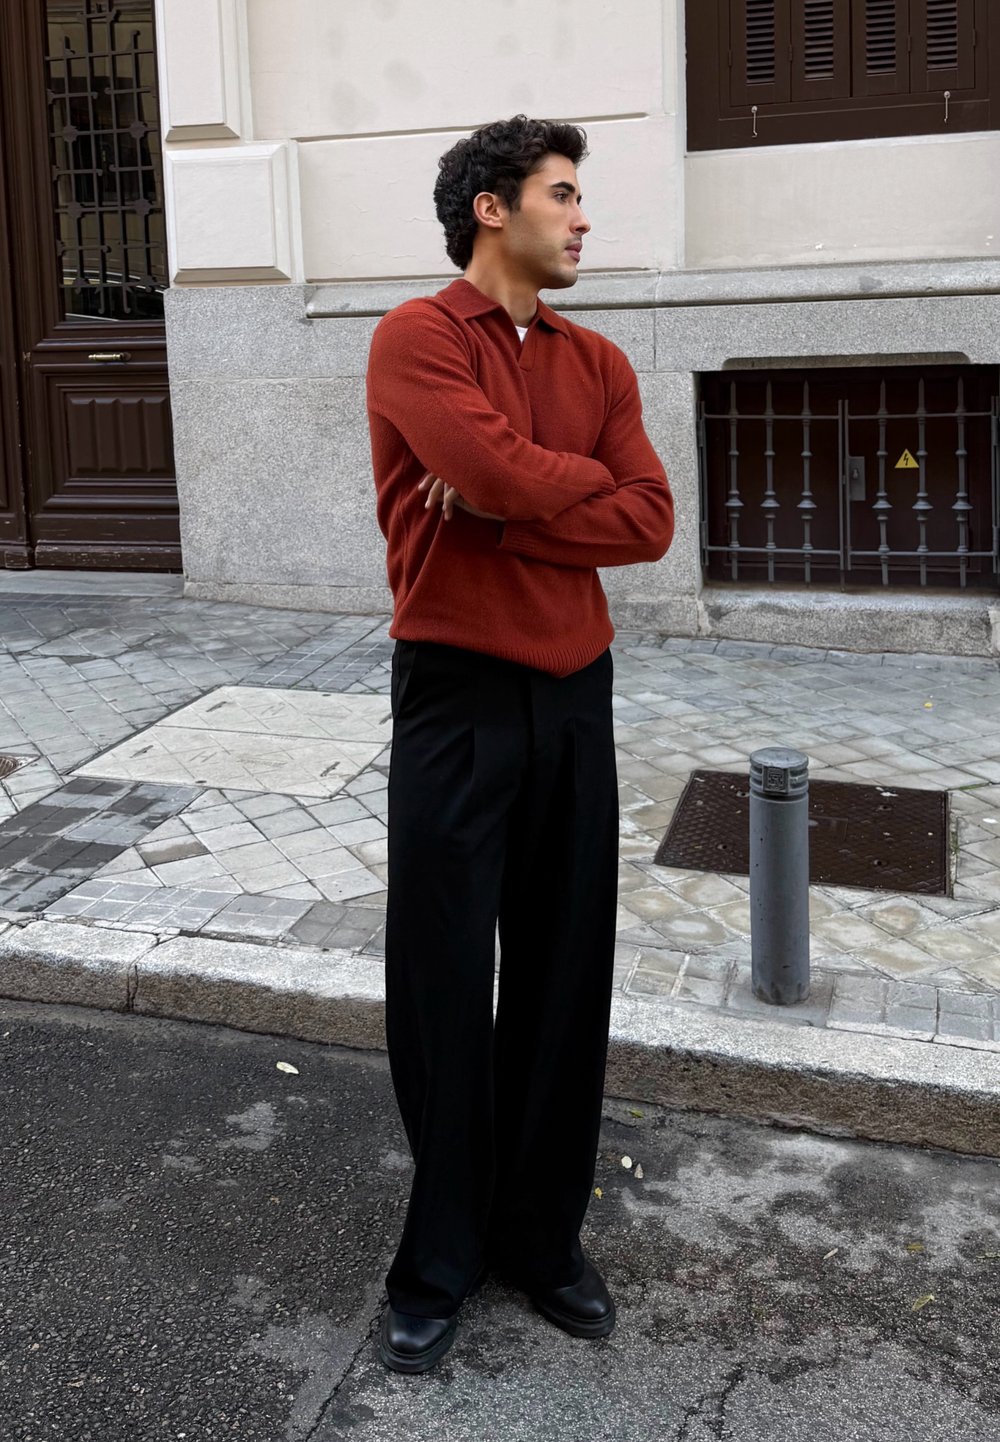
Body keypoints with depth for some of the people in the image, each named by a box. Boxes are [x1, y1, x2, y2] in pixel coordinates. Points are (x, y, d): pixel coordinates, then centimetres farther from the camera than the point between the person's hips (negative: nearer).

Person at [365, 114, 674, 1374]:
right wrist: (592, 480, -3)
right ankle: (439, 1259, 22)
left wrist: (503, 509, -13)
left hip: (576, 697, 5)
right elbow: (503, 470, -21)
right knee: (443, 984, 5)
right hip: (457, 697, -5)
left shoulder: (598, 363, 11)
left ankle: (542, 1235, 29)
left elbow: (651, 522, -2)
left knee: (564, 981, 11)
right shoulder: (417, 339, -5)